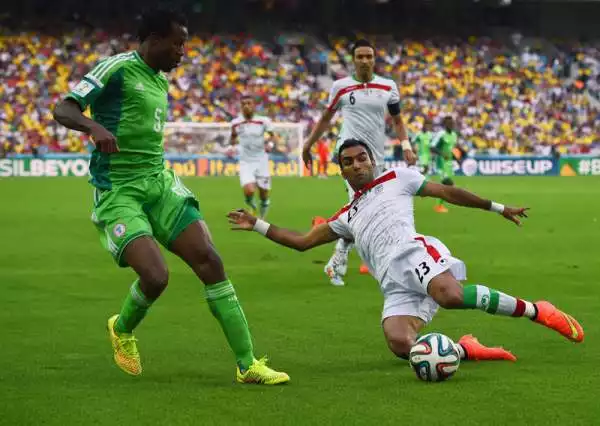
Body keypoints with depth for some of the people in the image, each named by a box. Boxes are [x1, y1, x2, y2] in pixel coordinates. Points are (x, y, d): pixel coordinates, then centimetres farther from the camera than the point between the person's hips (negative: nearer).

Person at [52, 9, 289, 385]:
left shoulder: (162, 82, 16)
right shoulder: (118, 69, -8)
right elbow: (63, 110, -16)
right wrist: (95, 127, -35)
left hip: (159, 184, 7)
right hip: (117, 194, -7)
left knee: (209, 261, -8)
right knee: (156, 276, -22)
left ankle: (248, 365, -4)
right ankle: (123, 329, 15)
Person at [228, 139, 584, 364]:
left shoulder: (396, 179, 20)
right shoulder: (346, 219, 32)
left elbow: (447, 192, 20)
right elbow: (302, 242, 33)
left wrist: (497, 207, 16)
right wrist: (257, 225, 27)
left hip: (413, 251, -3)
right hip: (394, 285, 3)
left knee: (451, 295, -38)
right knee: (400, 345, -29)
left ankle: (535, 311, -24)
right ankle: (466, 350, -9)